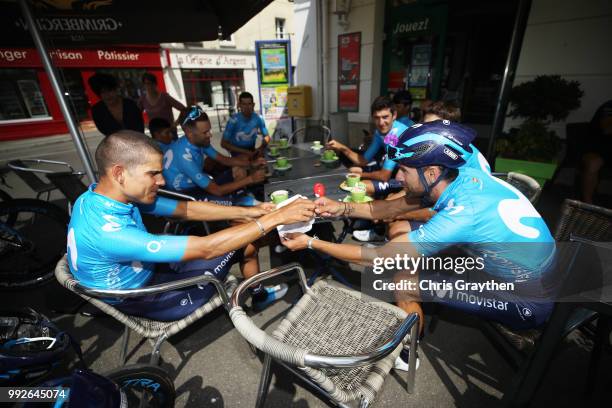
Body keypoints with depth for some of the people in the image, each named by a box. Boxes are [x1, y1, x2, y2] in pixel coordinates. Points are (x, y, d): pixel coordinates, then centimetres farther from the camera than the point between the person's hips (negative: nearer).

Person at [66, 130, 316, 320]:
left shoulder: (103, 196, -9)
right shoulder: (107, 232, -38)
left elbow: (186, 210, -7)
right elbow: (206, 248, -39)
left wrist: (247, 213, -12)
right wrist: (275, 217, -36)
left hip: (149, 273, 7)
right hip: (145, 302, -7)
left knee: (245, 244, 6)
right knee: (239, 247, -1)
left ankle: (259, 294, 31)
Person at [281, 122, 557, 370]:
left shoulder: (462, 213, -34)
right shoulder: (464, 176, -11)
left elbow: (377, 257, -29)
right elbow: (391, 208, -3)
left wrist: (311, 243, -22)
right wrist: (342, 208, -15)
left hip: (525, 303, -8)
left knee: (405, 283, -15)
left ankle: (406, 355, 13)